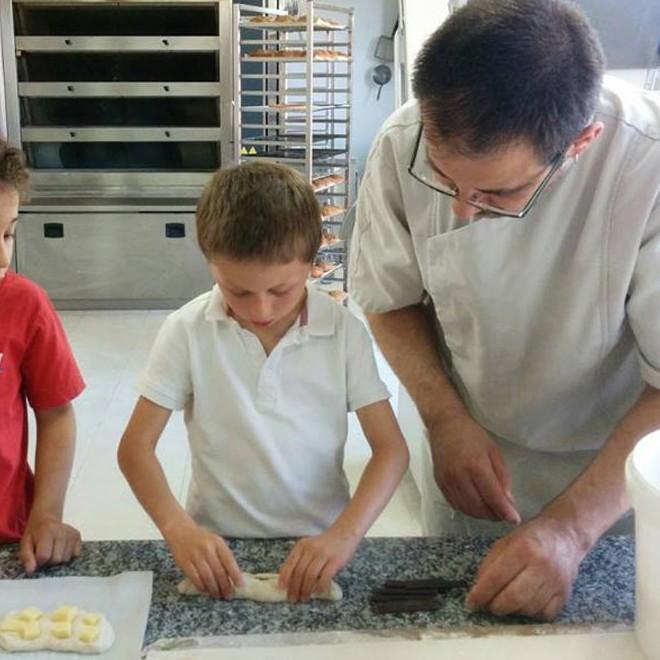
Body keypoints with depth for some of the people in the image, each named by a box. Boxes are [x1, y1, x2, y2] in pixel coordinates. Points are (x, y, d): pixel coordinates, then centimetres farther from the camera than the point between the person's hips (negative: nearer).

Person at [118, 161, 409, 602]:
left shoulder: (344, 332, -7)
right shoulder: (188, 332, -8)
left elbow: (391, 449, -6)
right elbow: (136, 446, -5)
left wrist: (345, 534, -22)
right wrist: (179, 528, -22)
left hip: (317, 548, 0)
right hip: (218, 548, 0)